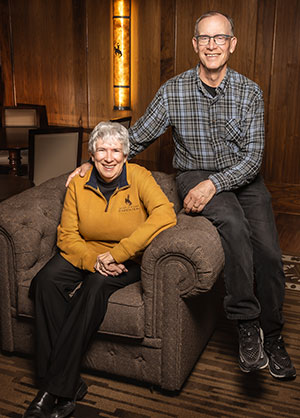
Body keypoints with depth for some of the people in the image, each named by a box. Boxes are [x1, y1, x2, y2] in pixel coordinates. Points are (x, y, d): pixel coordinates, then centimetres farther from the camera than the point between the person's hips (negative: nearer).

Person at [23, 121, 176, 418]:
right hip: (85, 255, 3)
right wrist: (93, 260, -22)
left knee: (96, 287, -34)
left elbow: (165, 215, -26)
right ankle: (69, 386, -24)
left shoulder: (139, 177, -9)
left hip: (127, 261, -3)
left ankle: (57, 389, -25)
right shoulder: (78, 184, 0)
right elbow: (67, 236, -1)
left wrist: (116, 254, -28)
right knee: (47, 280, -26)